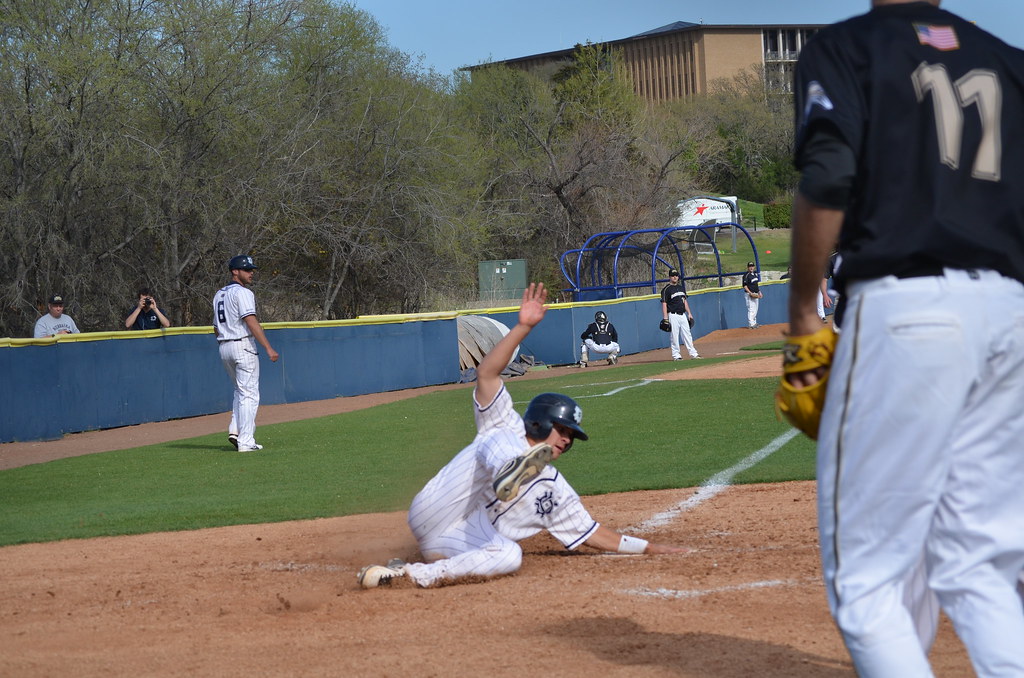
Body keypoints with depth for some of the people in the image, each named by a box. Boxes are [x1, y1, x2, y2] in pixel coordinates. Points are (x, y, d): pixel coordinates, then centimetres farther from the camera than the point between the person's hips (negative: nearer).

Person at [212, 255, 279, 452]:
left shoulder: (219, 294, 16)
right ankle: (246, 441, -8)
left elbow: (216, 328, 20)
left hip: (224, 347, 9)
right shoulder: (242, 293, -12)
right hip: (243, 345, -8)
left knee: (240, 390, 21)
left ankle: (235, 430, 7)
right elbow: (251, 322, -22)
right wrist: (268, 348, -25)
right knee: (249, 394, -5)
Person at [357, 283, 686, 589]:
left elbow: (590, 532, 23)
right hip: (434, 515, -3)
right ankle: (505, 476, -54)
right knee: (496, 445, -20)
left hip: (459, 547, 3)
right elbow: (486, 374, -1)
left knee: (509, 556, -34)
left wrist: (647, 547, 15)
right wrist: (523, 327, -11)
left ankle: (420, 574, -38)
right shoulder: (505, 429, 13)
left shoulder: (555, 489, 23)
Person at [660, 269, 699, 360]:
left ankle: (693, 353, 9)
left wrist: (689, 313, 15)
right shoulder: (666, 289, -6)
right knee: (674, 335, -4)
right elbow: (664, 304, -10)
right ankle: (676, 355, 1)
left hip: (683, 315, 6)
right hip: (673, 315, -6)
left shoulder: (681, 288, 15)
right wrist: (665, 318, -17)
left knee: (687, 334, 7)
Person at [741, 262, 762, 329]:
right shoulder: (746, 275, -12)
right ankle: (751, 324, -11)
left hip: (755, 294, 9)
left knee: (755, 310, 14)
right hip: (749, 294, -9)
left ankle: (754, 323, 22)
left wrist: (759, 292, 16)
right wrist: (750, 293, -24)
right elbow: (745, 286, -17)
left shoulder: (755, 274, 13)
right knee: (751, 310, -11)